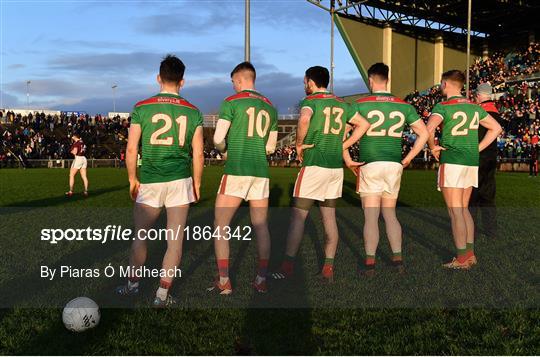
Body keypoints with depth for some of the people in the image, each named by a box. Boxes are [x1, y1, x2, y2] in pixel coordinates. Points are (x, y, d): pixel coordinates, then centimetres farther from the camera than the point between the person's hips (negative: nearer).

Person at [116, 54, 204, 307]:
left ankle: (132, 285, 28)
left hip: (149, 181, 0)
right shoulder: (193, 112, 1)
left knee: (140, 236, 16)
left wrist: (132, 179, 9)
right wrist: (196, 183, 13)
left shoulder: (142, 108, -2)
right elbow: (198, 153, 1)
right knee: (175, 240, 6)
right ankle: (162, 295, 7)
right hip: (180, 181, 0)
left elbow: (131, 149, -3)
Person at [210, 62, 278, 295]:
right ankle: (262, 280, 13)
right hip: (261, 172, 5)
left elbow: (218, 139, -9)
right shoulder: (270, 107, 13)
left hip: (236, 171, -5)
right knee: (261, 227, 10)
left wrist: (224, 150, 11)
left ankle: (223, 281, 2)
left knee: (221, 225, 4)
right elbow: (271, 147, 15)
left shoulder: (231, 102, -3)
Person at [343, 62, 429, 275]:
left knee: (371, 217, 2)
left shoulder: (361, 104, -5)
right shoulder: (404, 106, 6)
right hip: (394, 166, 3)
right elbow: (424, 133, 7)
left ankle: (370, 263, 5)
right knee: (390, 214, 15)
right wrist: (407, 160, 10)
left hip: (370, 165, -3)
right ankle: (397, 259, 14)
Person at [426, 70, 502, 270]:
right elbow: (496, 128, 17)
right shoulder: (474, 107, 12)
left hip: (452, 163, -7)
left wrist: (433, 147, -10)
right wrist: (477, 149, 14)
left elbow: (429, 128, -27)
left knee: (455, 212, -2)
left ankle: (461, 259, 0)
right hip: (471, 163, 7)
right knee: (464, 209, 15)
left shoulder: (443, 107, -8)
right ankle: (470, 254, 16)